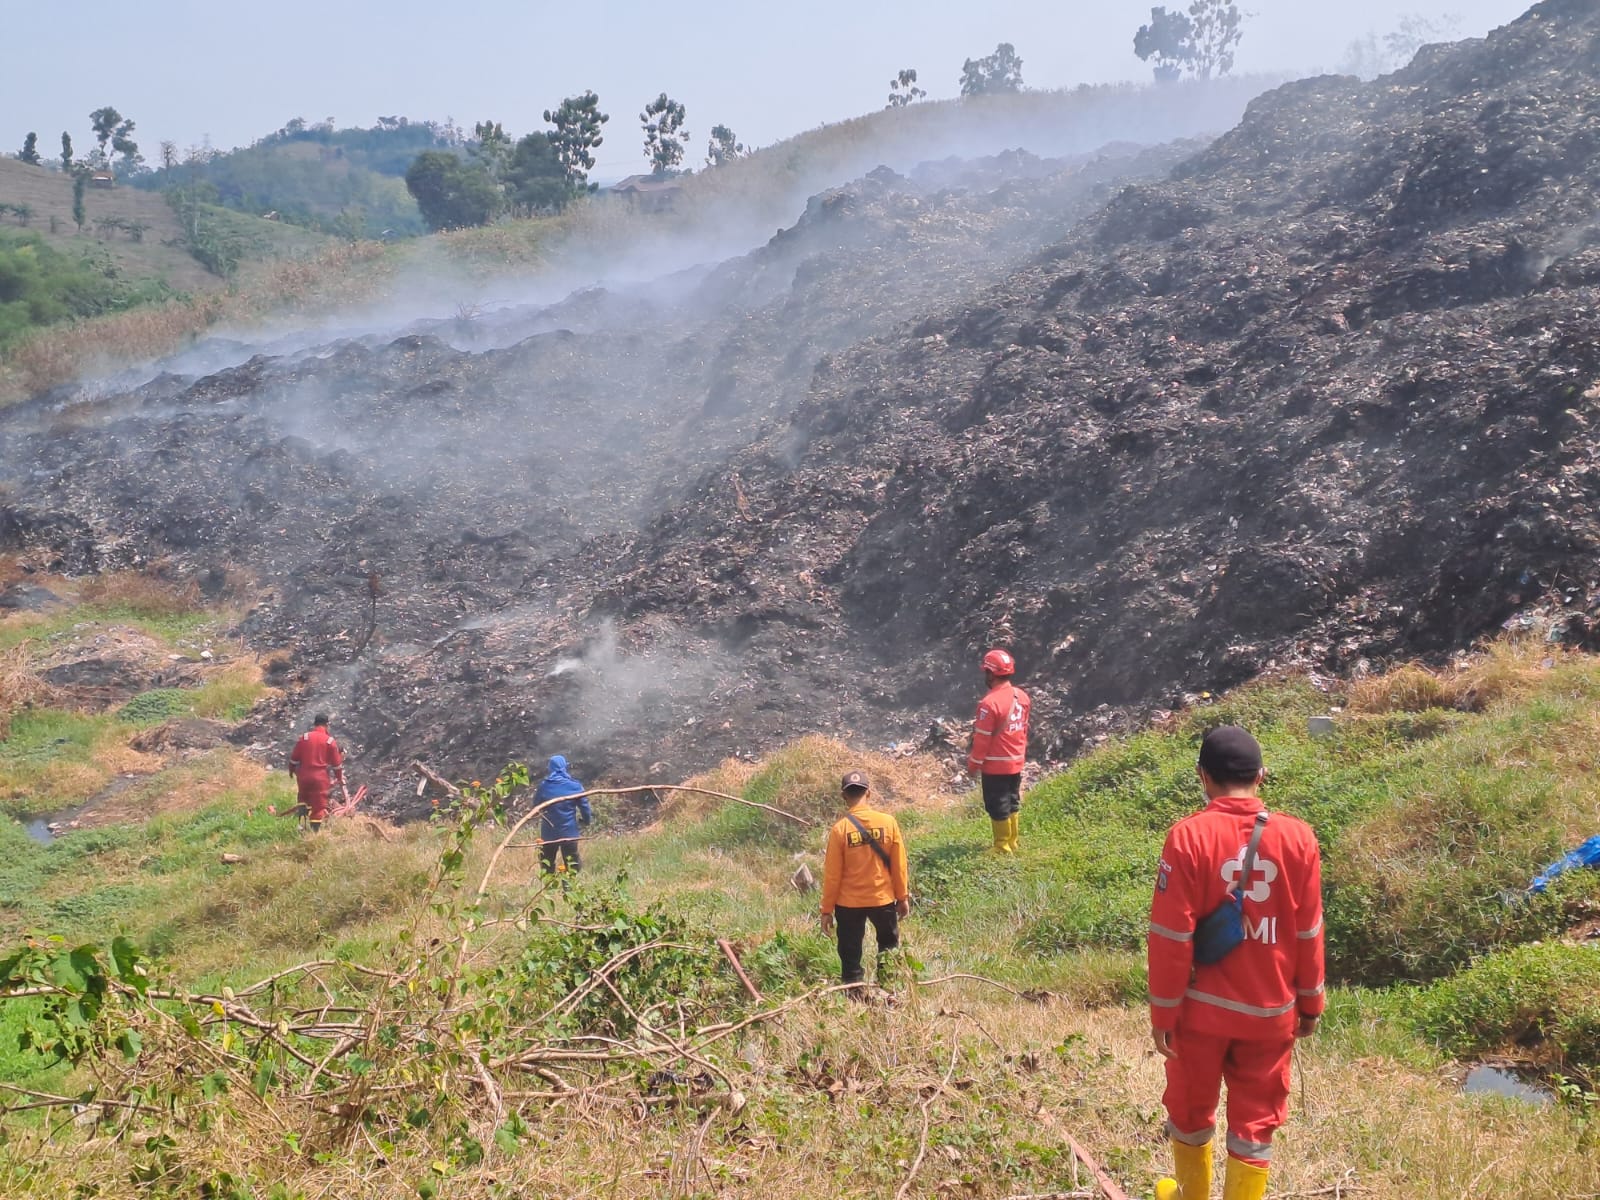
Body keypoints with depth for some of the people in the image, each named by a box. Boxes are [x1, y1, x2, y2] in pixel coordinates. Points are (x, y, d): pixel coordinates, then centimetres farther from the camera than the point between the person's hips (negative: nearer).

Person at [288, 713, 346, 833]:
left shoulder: (304, 737, -2)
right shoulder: (330, 741, -5)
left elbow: (294, 757, 4)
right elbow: (337, 763, 1)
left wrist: (291, 769, 21)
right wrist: (339, 777, 14)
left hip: (304, 775, 2)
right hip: (320, 778, -2)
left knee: (304, 796, 28)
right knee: (318, 803, 8)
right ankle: (315, 829, 11)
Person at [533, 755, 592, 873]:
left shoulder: (544, 785, -4)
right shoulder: (574, 786, -8)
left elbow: (536, 805, 8)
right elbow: (584, 807, -4)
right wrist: (587, 820, 14)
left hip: (548, 834, 2)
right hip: (569, 833, -1)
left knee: (547, 869, 15)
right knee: (571, 868, 7)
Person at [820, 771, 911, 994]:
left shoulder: (840, 829, -15)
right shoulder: (888, 822, -10)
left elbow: (832, 874, -10)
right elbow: (899, 865, -3)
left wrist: (827, 909, 0)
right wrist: (903, 897, 10)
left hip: (849, 903, -2)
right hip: (883, 899, 2)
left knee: (851, 955, 11)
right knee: (888, 948, 22)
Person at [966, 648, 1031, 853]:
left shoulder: (990, 702, -23)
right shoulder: (1022, 696, 1)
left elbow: (982, 738, -19)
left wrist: (974, 764, -8)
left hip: (995, 766, -8)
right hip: (1017, 762, 8)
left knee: (998, 807, 3)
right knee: (1013, 803, 18)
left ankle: (1003, 848, 10)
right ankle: (1013, 843, 27)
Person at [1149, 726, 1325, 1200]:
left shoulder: (1188, 835, -16)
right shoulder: (1297, 836, -7)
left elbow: (1172, 934, -14)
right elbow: (1308, 932, 0)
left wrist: (1163, 1011, -5)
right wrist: (1310, 1003, 12)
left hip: (1203, 1006, -1)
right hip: (1270, 1009, 1)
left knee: (1190, 1109, 20)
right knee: (1255, 1123, 12)